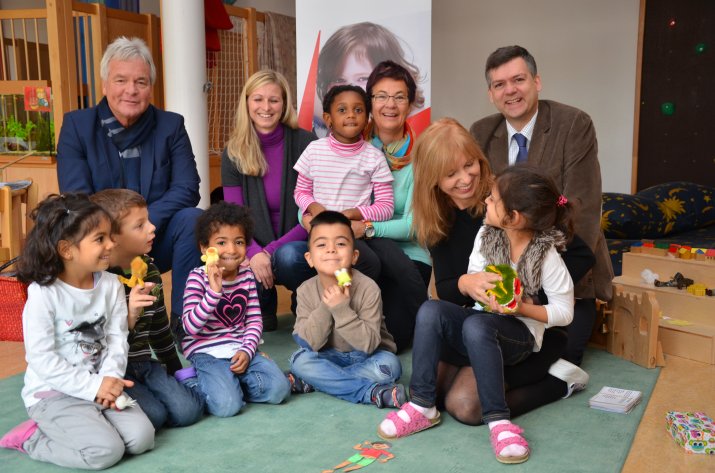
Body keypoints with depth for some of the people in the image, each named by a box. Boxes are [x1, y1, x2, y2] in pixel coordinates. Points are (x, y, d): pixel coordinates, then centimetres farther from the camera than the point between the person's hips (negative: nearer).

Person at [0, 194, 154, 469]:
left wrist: (110, 378, -19)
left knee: (141, 438, -9)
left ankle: (58, 430, 10)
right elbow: (42, 359, -18)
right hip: (53, 392, -6)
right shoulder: (43, 293, -17)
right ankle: (32, 438, 4)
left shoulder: (111, 285, 0)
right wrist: (92, 385, -22)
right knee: (106, 451, -20)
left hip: (100, 386, 6)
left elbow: (117, 338, -1)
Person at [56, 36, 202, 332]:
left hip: (156, 241, 1)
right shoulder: (76, 125, -1)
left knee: (194, 219, -27)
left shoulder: (171, 125, 1)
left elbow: (187, 189, -10)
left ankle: (184, 319, -15)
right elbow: (75, 198, -10)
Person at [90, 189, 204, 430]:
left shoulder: (148, 268, 7)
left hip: (144, 363, 6)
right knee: (154, 415, -23)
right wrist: (128, 317, -37)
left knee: (188, 411, -11)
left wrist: (176, 372, 23)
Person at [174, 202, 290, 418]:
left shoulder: (246, 275, 6)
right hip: (207, 353, -5)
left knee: (279, 389, -13)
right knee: (227, 405, -26)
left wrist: (247, 350, -9)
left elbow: (254, 320, 7)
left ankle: (226, 382, 3)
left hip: (241, 350, 5)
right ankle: (193, 384, 2)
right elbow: (190, 327, -18)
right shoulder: (198, 278, -8)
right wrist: (214, 291, -27)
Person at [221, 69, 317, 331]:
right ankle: (264, 308, 8)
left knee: (288, 256, -36)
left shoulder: (305, 144, -9)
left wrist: (272, 250, -23)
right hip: (256, 249, 2)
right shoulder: (234, 152, 0)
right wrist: (255, 253, -25)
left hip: (297, 245, -2)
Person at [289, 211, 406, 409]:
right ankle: (372, 392, -27)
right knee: (300, 360, -25)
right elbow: (309, 343, -16)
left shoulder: (368, 288, -21)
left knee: (389, 365, -31)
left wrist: (342, 309, -35)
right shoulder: (306, 291, -12)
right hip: (331, 356, 2)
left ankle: (318, 381, -18)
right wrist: (325, 308, -29)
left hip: (367, 357, -2)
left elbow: (369, 344, -25)